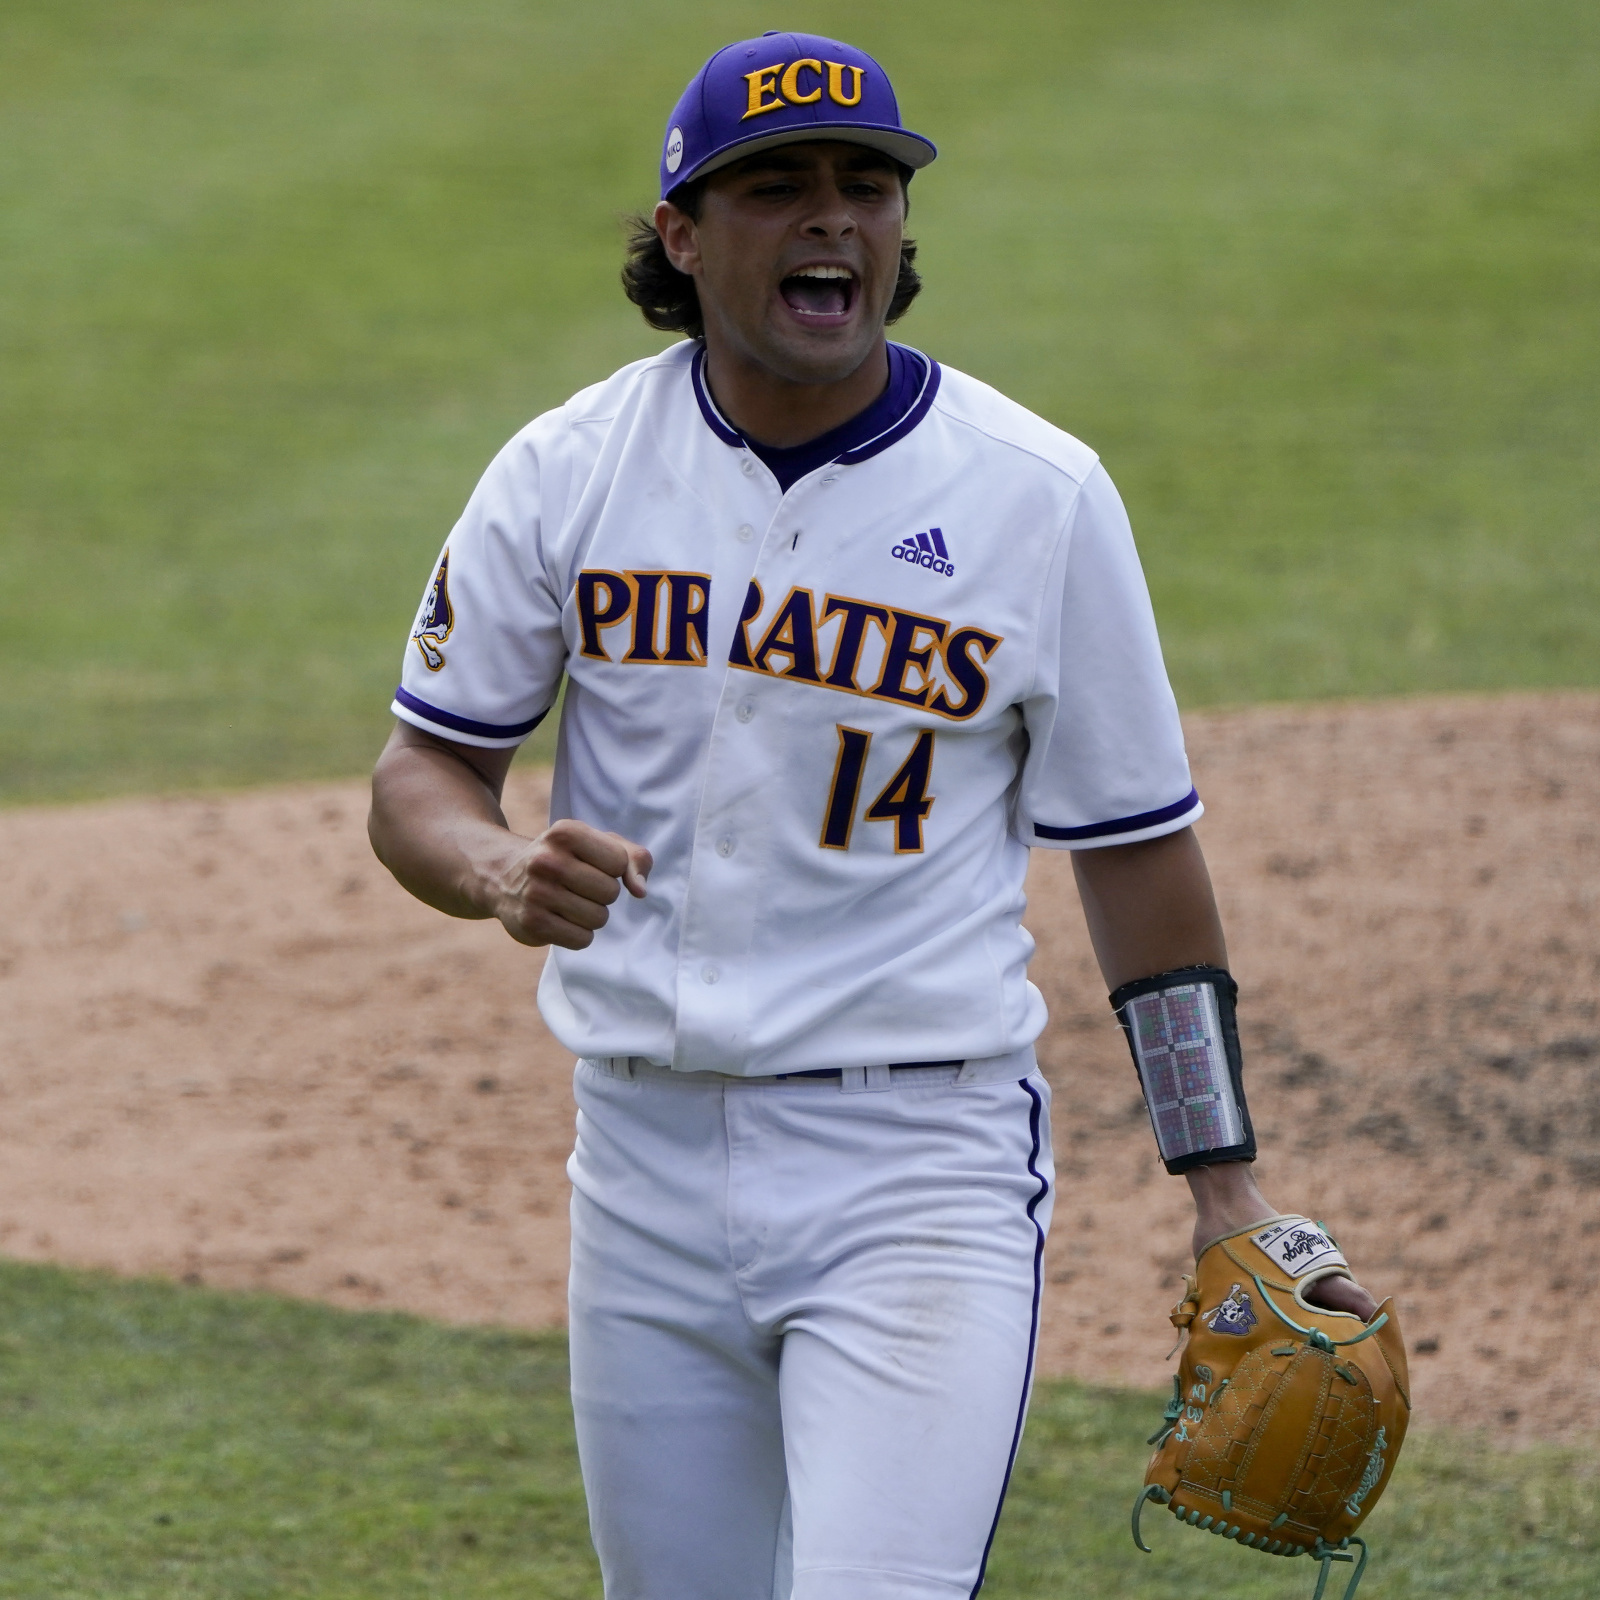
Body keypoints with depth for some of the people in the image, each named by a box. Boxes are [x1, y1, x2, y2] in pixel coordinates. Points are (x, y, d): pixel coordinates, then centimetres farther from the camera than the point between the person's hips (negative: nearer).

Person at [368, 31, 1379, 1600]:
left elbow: (1134, 848, 3)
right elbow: (420, 777, 5)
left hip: (922, 1163, -3)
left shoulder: (1041, 499, -3)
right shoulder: (568, 472, 1)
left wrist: (1223, 1191, 0)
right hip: (646, 1158, 3)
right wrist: (502, 870, -20)